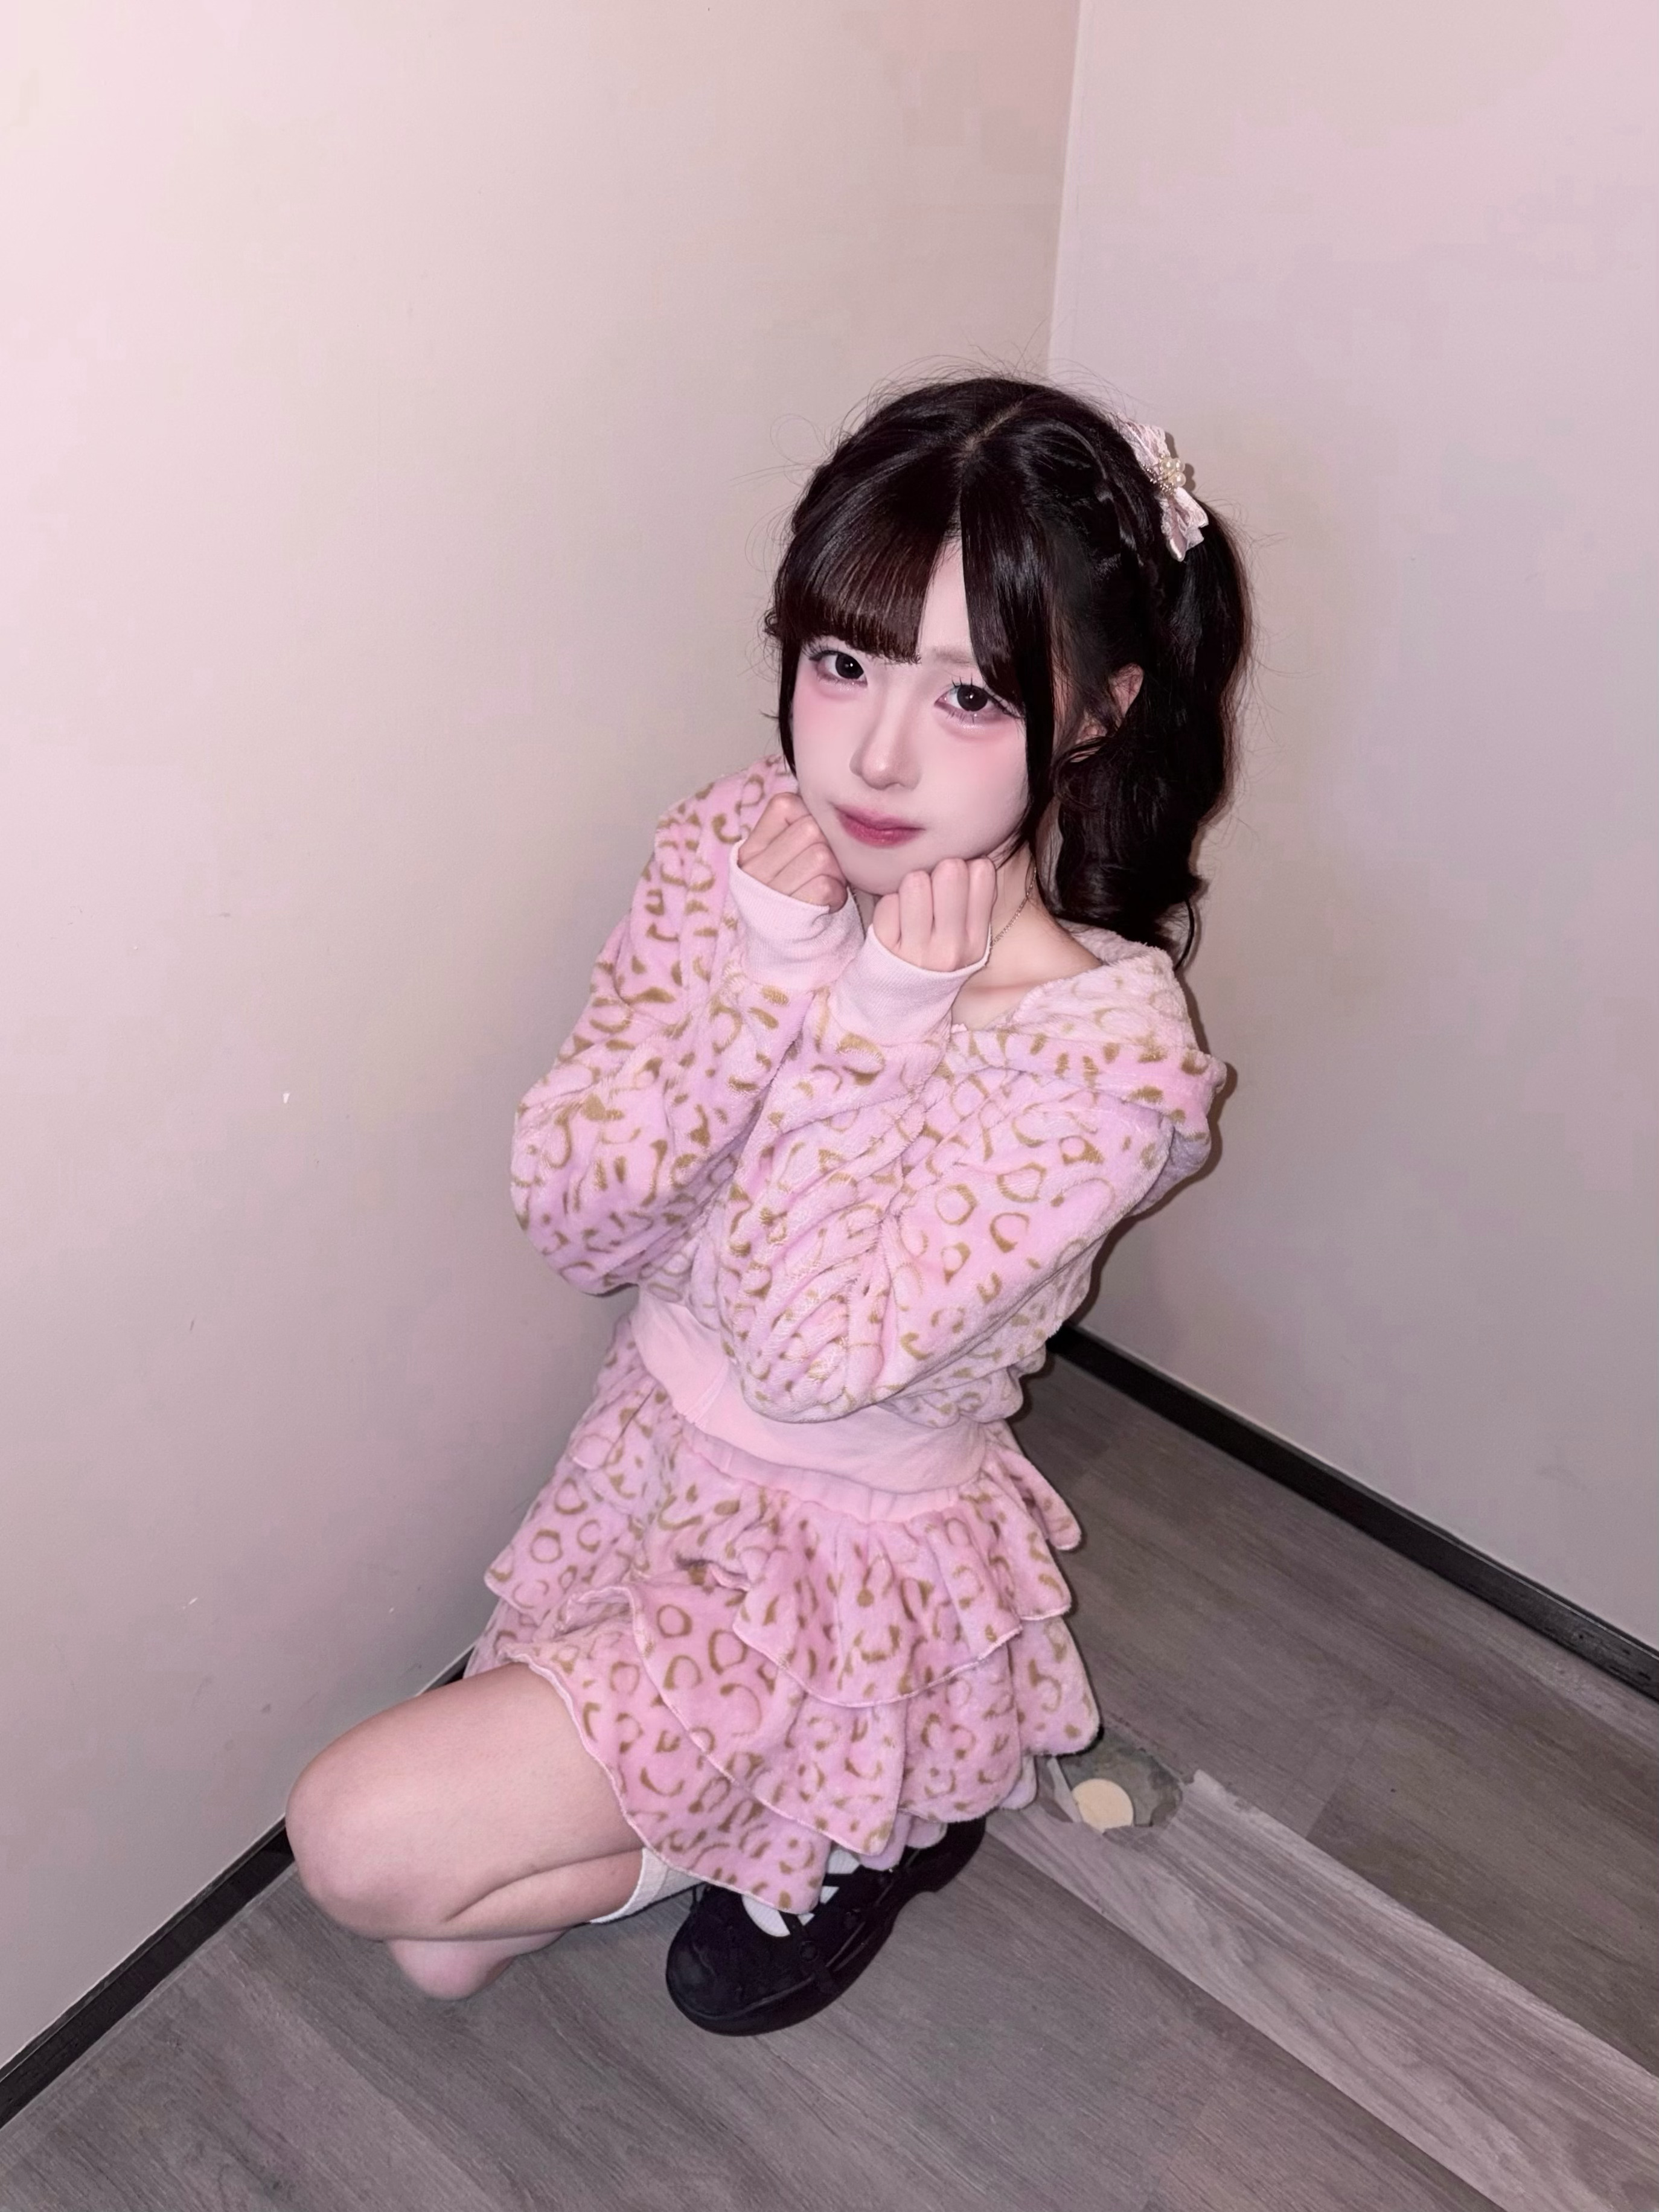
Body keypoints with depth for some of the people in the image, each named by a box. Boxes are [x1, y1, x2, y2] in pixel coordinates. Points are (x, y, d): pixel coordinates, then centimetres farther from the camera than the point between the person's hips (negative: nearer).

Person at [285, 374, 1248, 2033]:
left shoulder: (1111, 1047, -28)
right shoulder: (738, 845, -14)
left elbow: (819, 1353, -27)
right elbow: (572, 1222, -15)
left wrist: (889, 1011, -30)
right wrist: (771, 967, -27)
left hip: (854, 1555, -5)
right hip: (648, 1459, 6)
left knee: (364, 1850, -12)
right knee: (445, 1955, 14)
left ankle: (858, 1821, 8)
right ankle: (813, 1805, 29)